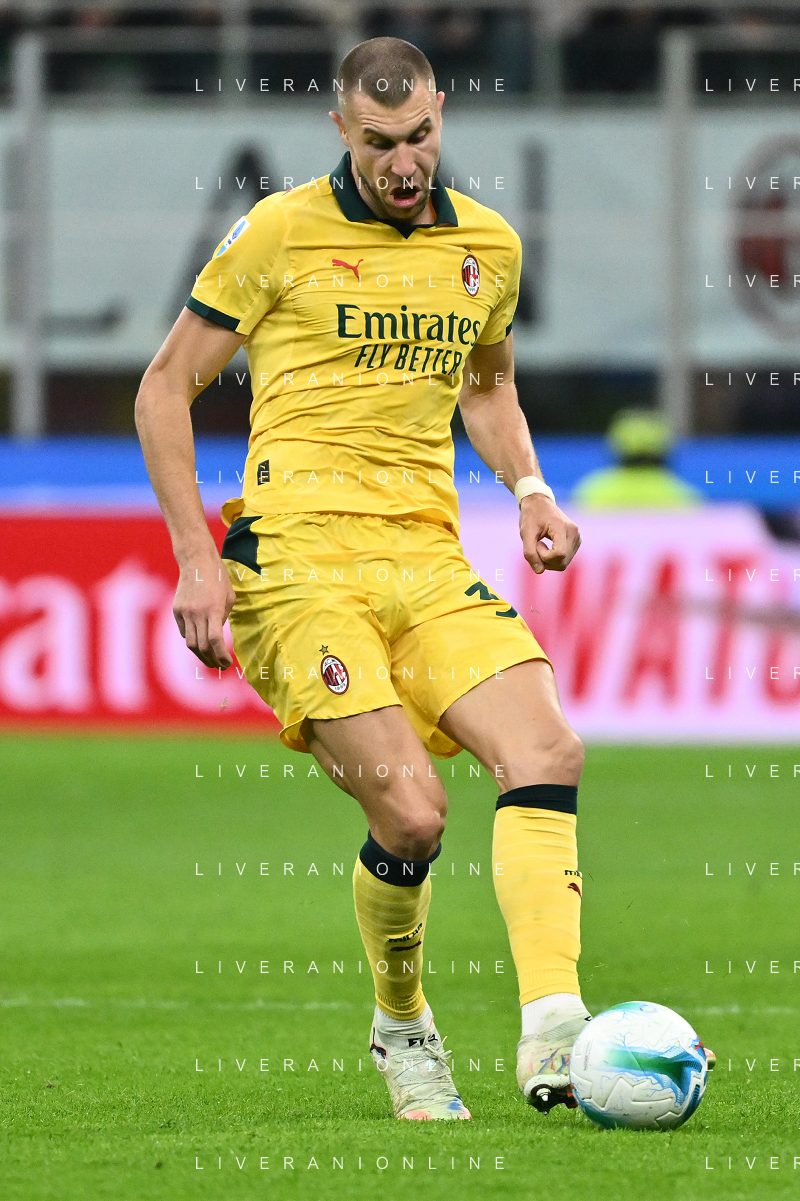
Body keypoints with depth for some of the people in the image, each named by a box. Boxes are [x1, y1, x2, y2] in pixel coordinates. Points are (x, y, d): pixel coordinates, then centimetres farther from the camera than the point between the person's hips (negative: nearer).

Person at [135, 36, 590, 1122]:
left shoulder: (488, 247, 13)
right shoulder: (280, 235, -1)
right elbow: (165, 390, 5)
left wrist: (529, 488, 12)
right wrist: (198, 556, -5)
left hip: (429, 561, 5)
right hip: (298, 561, -5)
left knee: (548, 754, -20)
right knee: (412, 815, -17)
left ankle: (552, 1030, -26)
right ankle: (401, 1027, 10)